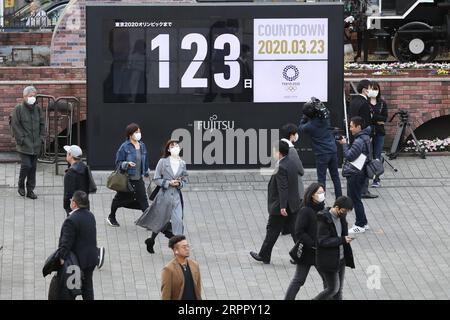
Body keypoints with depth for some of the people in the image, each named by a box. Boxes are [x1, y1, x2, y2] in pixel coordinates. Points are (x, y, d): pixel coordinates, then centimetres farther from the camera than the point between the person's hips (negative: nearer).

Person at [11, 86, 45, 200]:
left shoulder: (37, 108, 8)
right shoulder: (18, 109, -7)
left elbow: (42, 124, 15)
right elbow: (15, 126, -9)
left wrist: (42, 138, 6)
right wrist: (21, 139, -13)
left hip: (36, 145, 5)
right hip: (24, 145, -5)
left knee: (33, 167, 7)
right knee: (26, 165, -12)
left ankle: (30, 190, 15)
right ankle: (21, 185, 12)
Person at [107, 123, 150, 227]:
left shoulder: (142, 146, 5)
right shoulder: (125, 147, -12)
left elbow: (145, 160, 19)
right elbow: (118, 162, -10)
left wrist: (146, 172, 24)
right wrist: (127, 164, -27)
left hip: (138, 179, 4)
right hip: (126, 178, -4)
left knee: (143, 199, -6)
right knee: (120, 197, 14)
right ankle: (111, 217, 36)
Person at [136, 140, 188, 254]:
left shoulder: (182, 163, 4)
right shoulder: (163, 162, -6)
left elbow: (185, 179, 14)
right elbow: (156, 179, -5)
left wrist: (180, 183, -8)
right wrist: (169, 183, -15)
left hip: (177, 196, 2)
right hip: (164, 195, -2)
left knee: (178, 221, -9)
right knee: (160, 220, 10)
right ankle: (151, 241, 33)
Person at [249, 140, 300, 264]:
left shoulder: (281, 168, -21)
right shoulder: (292, 163, 7)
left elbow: (283, 188, -25)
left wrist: (282, 206, -25)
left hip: (279, 207, -8)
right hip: (294, 204, 8)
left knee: (272, 231, 5)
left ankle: (264, 256, 16)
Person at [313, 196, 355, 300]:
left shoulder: (340, 217, 5)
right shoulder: (324, 219, -19)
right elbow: (323, 241, -24)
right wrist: (342, 240, -27)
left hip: (340, 260, 8)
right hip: (328, 261, -8)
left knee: (339, 289, 11)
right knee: (333, 289, -4)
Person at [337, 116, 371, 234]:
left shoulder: (359, 141, -23)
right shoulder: (366, 137, 9)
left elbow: (349, 156, -21)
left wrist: (344, 144, -11)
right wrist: (345, 144, 6)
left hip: (355, 174, -10)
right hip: (361, 172, 10)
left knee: (355, 199, -1)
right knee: (354, 198, 18)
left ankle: (360, 225, 5)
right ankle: (363, 223, 24)